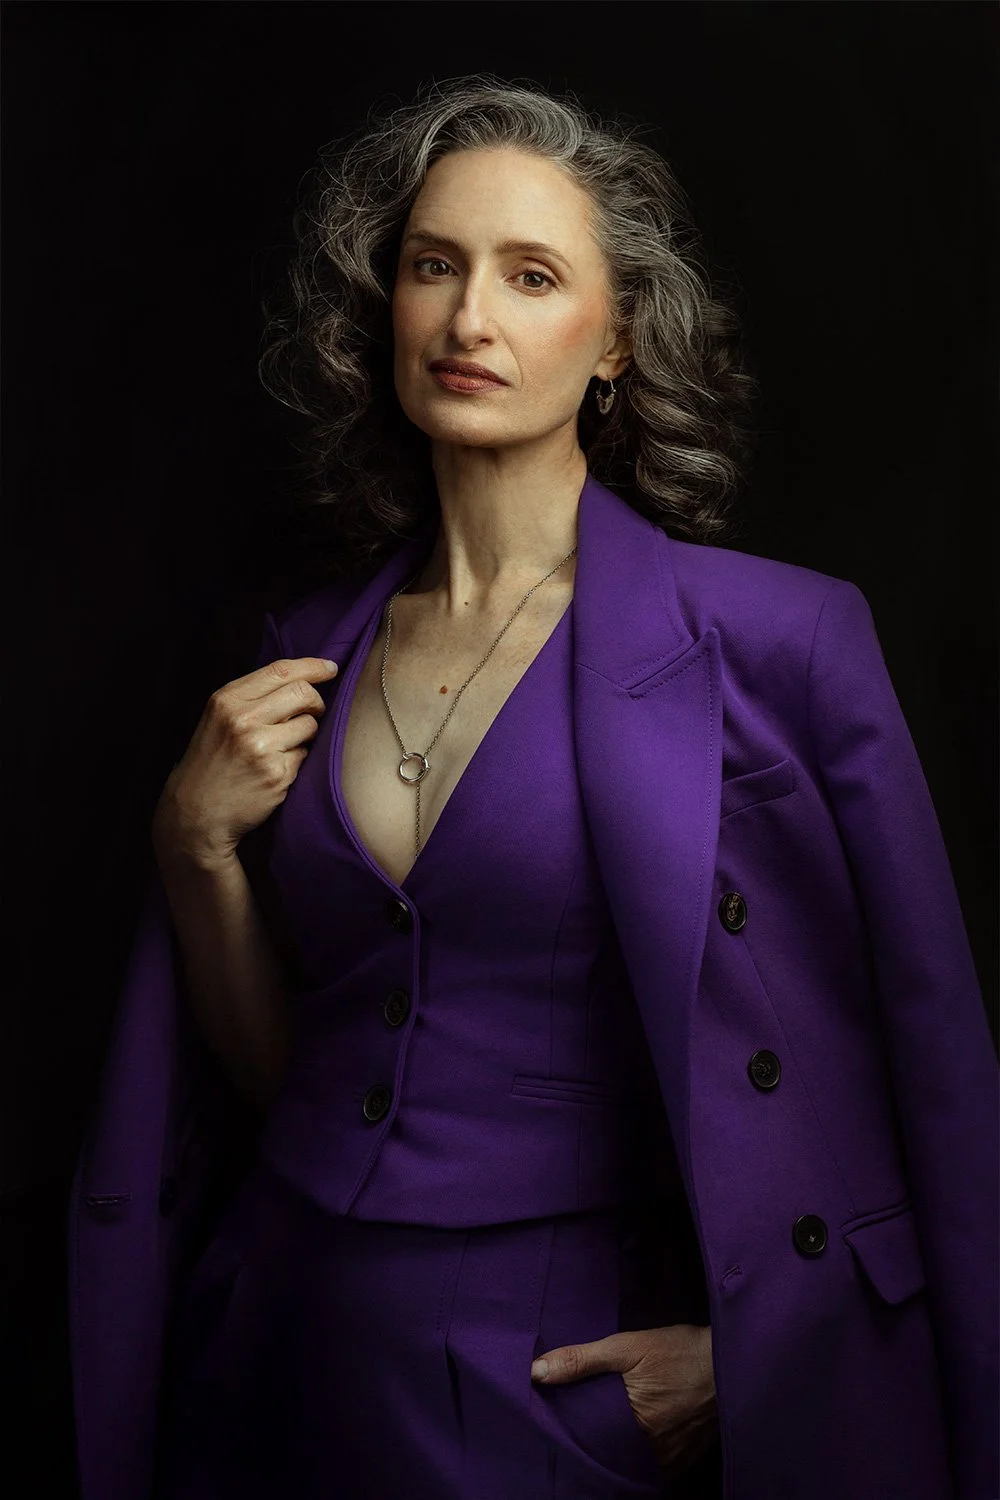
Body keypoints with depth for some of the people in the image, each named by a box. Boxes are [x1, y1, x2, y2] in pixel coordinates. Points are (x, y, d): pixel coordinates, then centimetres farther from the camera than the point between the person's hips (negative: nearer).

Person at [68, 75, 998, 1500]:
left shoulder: (777, 638, -11)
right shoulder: (307, 651, 3)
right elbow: (270, 1066, 9)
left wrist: (753, 1344, -13)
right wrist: (200, 848, -6)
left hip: (574, 1376, -4)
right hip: (296, 1339, 4)